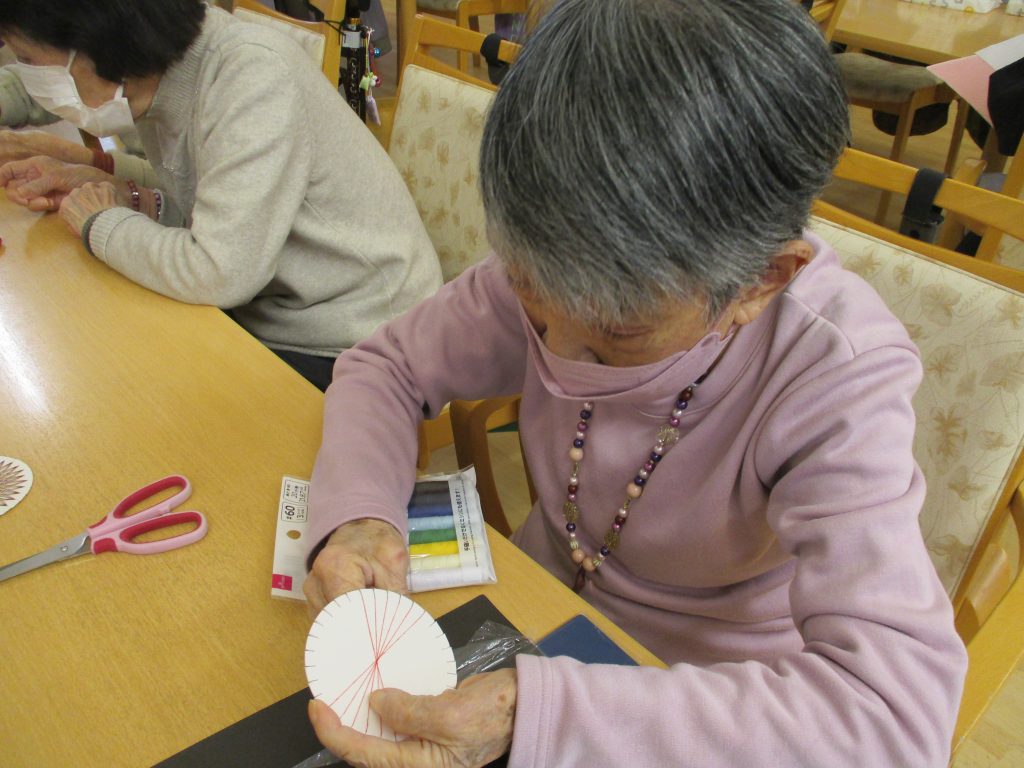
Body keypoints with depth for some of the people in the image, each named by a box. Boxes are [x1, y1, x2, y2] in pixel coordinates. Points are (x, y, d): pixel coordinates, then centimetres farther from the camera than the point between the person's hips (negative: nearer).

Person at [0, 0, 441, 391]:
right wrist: (105, 182, -1)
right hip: (263, 314, 8)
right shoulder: (157, 72, 1)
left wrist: (103, 223, -14)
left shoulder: (255, 74, -24)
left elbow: (221, 274, -31)